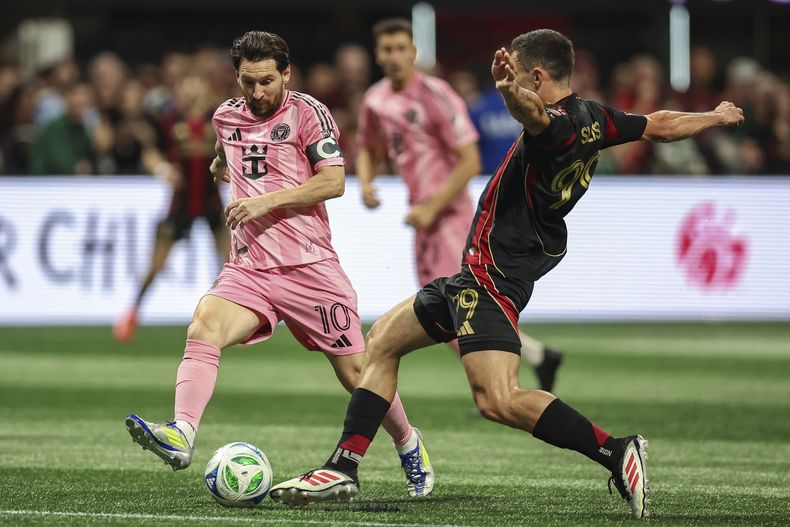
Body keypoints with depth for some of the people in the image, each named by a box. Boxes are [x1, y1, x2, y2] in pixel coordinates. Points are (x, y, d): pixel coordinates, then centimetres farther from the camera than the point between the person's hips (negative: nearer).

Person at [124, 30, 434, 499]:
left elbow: (334, 182, -13)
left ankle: (410, 446, 28)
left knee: (355, 371, 2)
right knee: (203, 330, -26)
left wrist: (267, 201, -18)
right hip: (248, 268, 4)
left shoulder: (307, 112, -4)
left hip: (309, 266, -4)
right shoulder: (227, 117, 13)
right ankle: (181, 435, -41)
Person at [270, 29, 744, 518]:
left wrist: (510, 90, -65)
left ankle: (615, 452, -20)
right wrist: (717, 117, 39)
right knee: (383, 340, 20)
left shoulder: (559, 126, -19)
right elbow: (661, 125, 21)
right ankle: (343, 470, 22)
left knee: (499, 401, -24)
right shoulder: (595, 119, 8)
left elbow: (535, 113, -44)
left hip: (494, 275, -12)